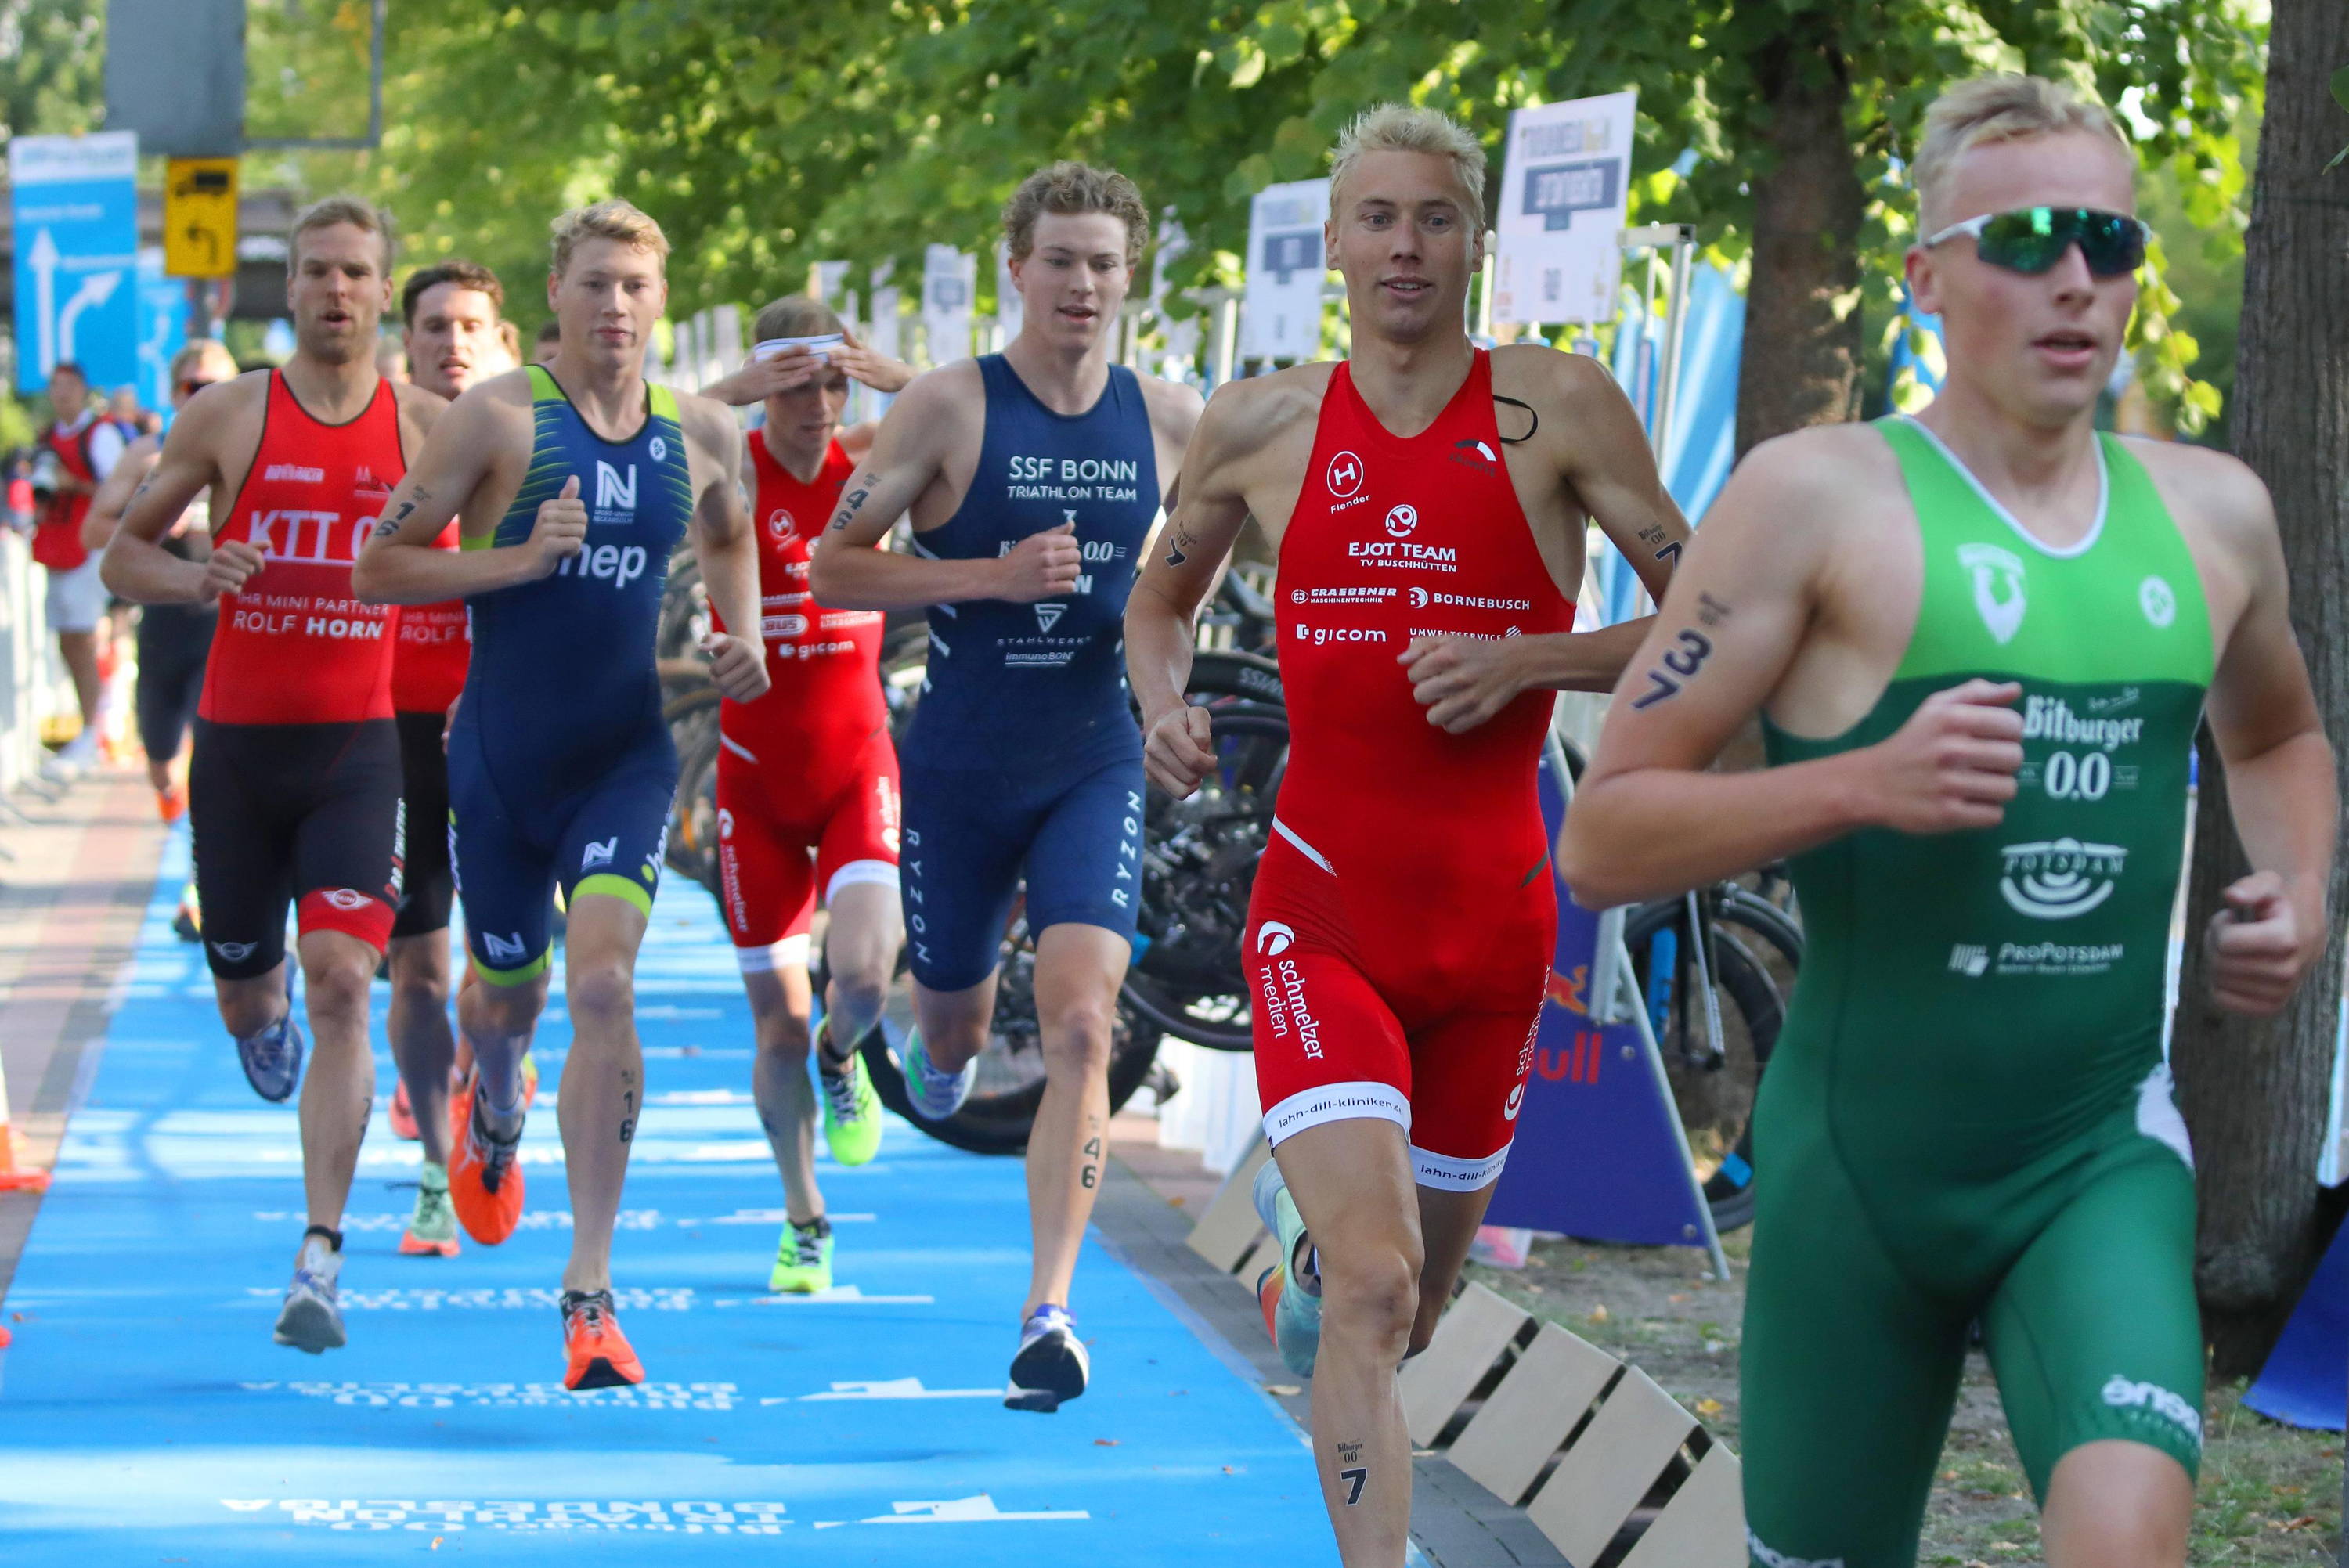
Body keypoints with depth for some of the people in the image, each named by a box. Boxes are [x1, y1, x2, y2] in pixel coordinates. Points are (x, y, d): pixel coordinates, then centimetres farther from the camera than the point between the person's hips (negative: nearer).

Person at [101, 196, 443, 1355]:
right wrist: (190, 579, -15)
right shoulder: (228, 415, 1)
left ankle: (320, 1260, -16)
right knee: (244, 993, 11)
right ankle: (268, 1018, 53)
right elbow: (121, 552, 7)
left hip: (360, 745, -1)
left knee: (341, 985, -16)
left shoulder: (427, 425, 1)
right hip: (238, 740, 1)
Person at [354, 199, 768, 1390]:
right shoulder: (499, 418, -9)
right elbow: (377, 569, -9)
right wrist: (521, 559, -21)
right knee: (507, 988, 15)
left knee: (603, 986, -17)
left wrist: (742, 640, 7)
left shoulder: (702, 434, 2)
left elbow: (729, 538, 25)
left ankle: (590, 1287, -14)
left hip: (628, 759, 1)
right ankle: (494, 1117, 55)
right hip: (501, 757, -1)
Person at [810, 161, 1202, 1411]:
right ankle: (941, 1046, 56)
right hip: (961, 761, -1)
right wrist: (993, 576, -20)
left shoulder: (1167, 418, 1)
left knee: (1080, 1027, -17)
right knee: (955, 1026, 16)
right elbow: (832, 567, -9)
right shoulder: (950, 407, -10)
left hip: (1095, 761, 1)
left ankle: (1048, 1311, -17)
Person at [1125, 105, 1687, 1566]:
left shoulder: (1558, 406, -3)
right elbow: (1163, 596, 21)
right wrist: (1164, 707, 0)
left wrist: (1521, 661, -16)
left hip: (1493, 912, 1)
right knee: (1374, 1290, -20)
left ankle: (1307, 1228, 54)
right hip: (1321, 901, -1)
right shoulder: (1262, 423, 3)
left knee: (1411, 1308, 19)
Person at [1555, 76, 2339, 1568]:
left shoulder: (2212, 511, 7)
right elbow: (1603, 838, -10)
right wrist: (1865, 783, -24)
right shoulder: (1819, 497, -8)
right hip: (1865, 1155, -2)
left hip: (2104, 1155, 2)